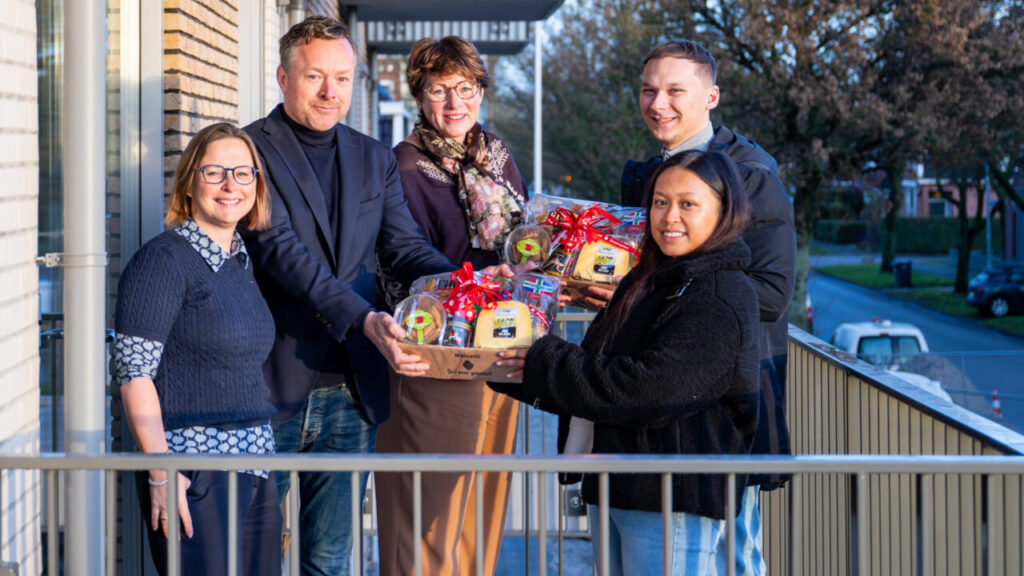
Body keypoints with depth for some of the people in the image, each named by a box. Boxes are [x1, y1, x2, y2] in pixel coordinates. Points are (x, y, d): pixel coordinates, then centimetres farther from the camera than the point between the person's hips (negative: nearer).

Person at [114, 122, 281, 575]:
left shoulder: (243, 263, 15)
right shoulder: (163, 261, -7)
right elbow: (133, 373, -13)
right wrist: (161, 475, -18)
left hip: (256, 472, 7)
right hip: (194, 477, -7)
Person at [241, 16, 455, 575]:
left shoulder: (374, 159, 14)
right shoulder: (251, 150, -5)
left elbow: (405, 246, 7)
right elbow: (280, 249, -17)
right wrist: (363, 317, -29)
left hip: (351, 388, 5)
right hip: (272, 386, -4)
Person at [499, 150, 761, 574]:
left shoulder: (721, 300, -16)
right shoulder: (649, 280, 16)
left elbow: (646, 388, -24)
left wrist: (545, 365, -15)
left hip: (674, 502, -9)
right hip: (612, 488, 10)